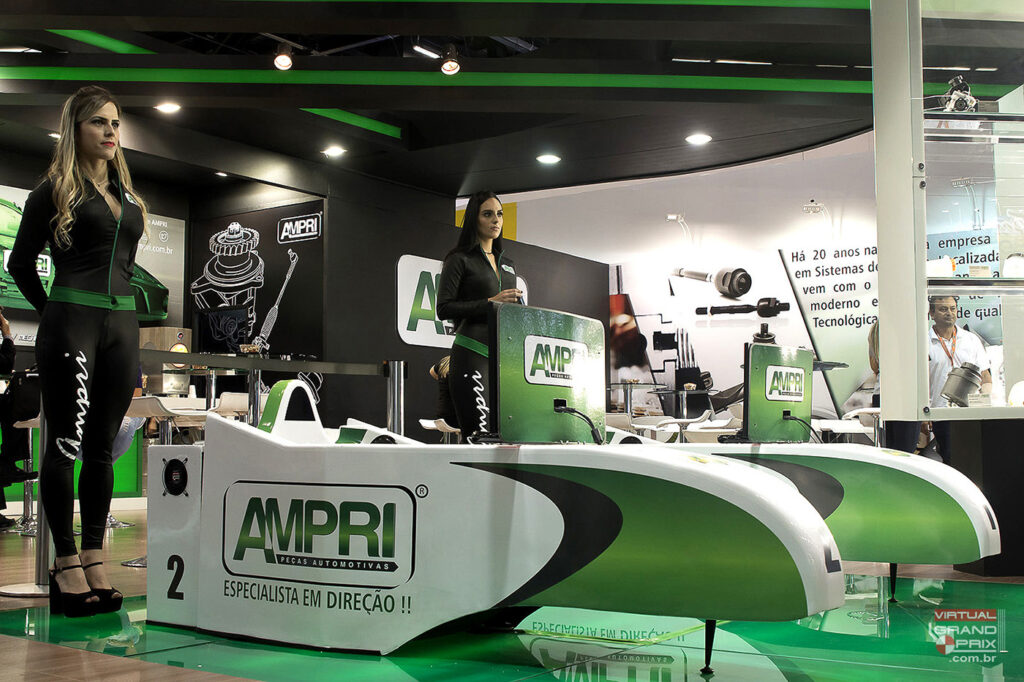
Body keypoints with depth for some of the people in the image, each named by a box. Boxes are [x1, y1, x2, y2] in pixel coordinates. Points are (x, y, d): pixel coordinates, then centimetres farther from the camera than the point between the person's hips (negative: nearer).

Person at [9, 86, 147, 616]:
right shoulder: (54, 190, 1)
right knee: (65, 445, -4)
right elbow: (20, 263, 5)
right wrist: (53, 310, 6)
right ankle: (66, 563, 2)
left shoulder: (126, 192, 19)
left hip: (121, 324, 6)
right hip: (70, 324, -6)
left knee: (102, 447, 7)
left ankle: (94, 560, 13)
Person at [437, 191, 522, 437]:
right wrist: (490, 303, -13)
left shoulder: (508, 264, 23)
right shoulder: (460, 259, 3)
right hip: (473, 354, -6)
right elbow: (443, 309, -7)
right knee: (479, 435, -16)